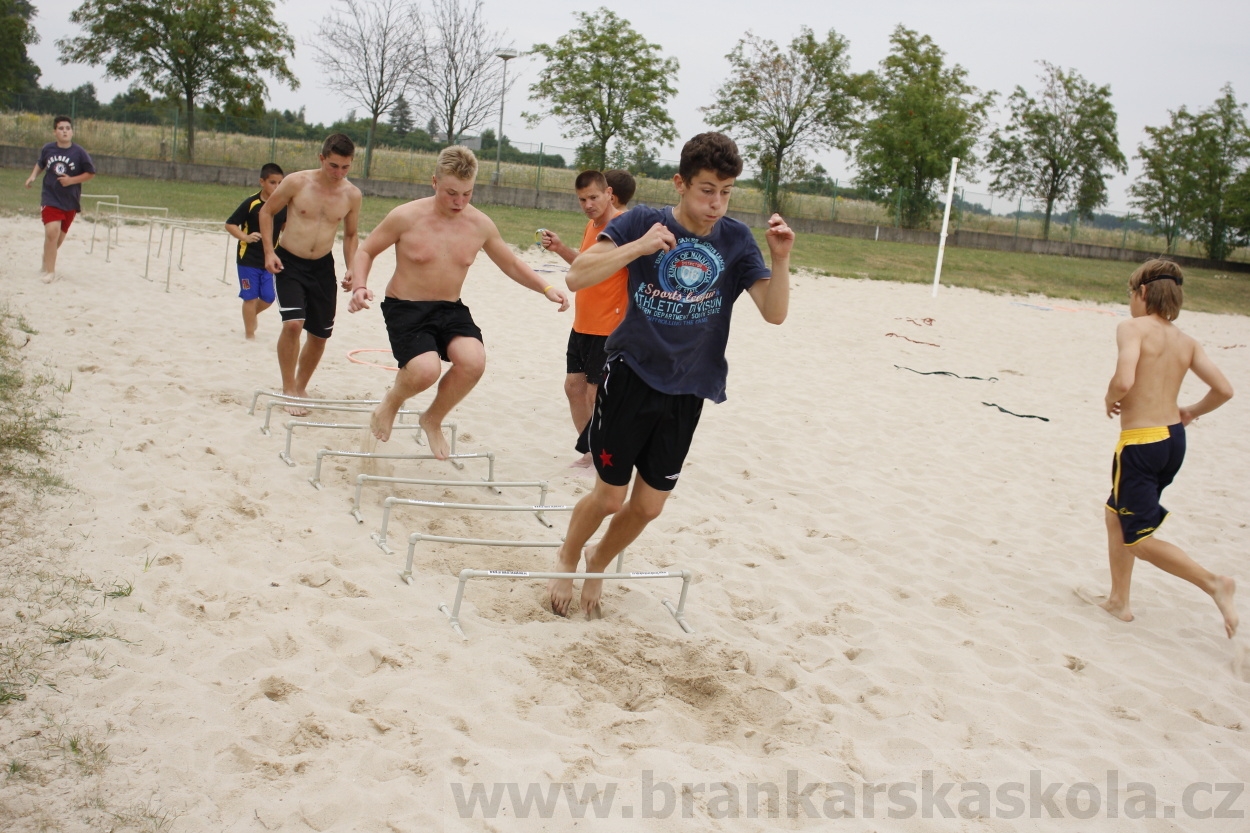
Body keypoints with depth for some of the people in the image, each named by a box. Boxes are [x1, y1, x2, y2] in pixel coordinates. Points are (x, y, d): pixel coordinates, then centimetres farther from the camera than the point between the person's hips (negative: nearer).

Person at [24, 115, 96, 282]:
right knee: (52, 231, -19)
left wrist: (72, 180, -16)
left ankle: (47, 263, 40)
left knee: (59, 236, 13)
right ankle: (50, 271, -8)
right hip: (50, 198, -1)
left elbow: (91, 174, -4)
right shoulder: (48, 149, -3)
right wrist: (33, 176, -1)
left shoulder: (79, 153, -9)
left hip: (70, 201, 1)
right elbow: (40, 164, 16)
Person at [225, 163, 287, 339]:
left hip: (270, 259, 4)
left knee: (268, 297, 5)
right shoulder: (251, 203, -13)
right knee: (251, 297, 1)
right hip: (248, 259, -4)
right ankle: (249, 334, 14)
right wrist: (245, 237, -26)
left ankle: (252, 315, 37)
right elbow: (230, 224, -11)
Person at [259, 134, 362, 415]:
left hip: (322, 266, 4)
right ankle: (288, 390, -7)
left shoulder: (352, 195, -3)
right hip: (288, 262, -3)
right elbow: (267, 211, 1)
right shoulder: (297, 182, -11)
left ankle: (301, 387, 30)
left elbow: (350, 235, 11)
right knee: (293, 323, -21)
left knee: (320, 334, 8)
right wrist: (269, 251, -9)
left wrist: (351, 269, -2)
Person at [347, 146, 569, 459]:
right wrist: (359, 286, -17)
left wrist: (545, 288, 0)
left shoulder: (480, 225, 0)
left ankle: (433, 419, 4)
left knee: (473, 361, -26)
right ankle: (391, 403, 10)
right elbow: (366, 251, 2)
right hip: (405, 309, -3)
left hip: (451, 310, 4)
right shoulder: (407, 217, -10)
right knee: (426, 370, -30)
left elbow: (511, 264, 15)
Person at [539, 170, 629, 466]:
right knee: (573, 386, 13)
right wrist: (560, 248, 12)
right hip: (581, 325, 9)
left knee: (596, 393, -4)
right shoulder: (591, 225, 11)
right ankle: (590, 452, 24)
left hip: (608, 329, -9)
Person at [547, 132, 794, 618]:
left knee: (648, 505, 10)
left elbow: (774, 313, -7)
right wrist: (638, 247, -28)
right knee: (610, 495, 1)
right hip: (631, 377, -3)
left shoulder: (736, 240, -1)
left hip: (687, 392, 3)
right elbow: (578, 277, -17)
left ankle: (597, 565, 38)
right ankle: (567, 559, 32)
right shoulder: (641, 223, -8)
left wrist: (780, 258, -22)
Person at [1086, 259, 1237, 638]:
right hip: (1174, 439, 8)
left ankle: (1213, 582, -8)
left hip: (1141, 443, -8)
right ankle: (1119, 600, 29)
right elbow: (1224, 390, 4)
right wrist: (1190, 412, 20)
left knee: (1139, 540, 3)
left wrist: (1110, 401, -4)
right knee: (1116, 512, 24)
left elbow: (1124, 381, -26)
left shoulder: (1133, 328, -12)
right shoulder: (1186, 341, 7)